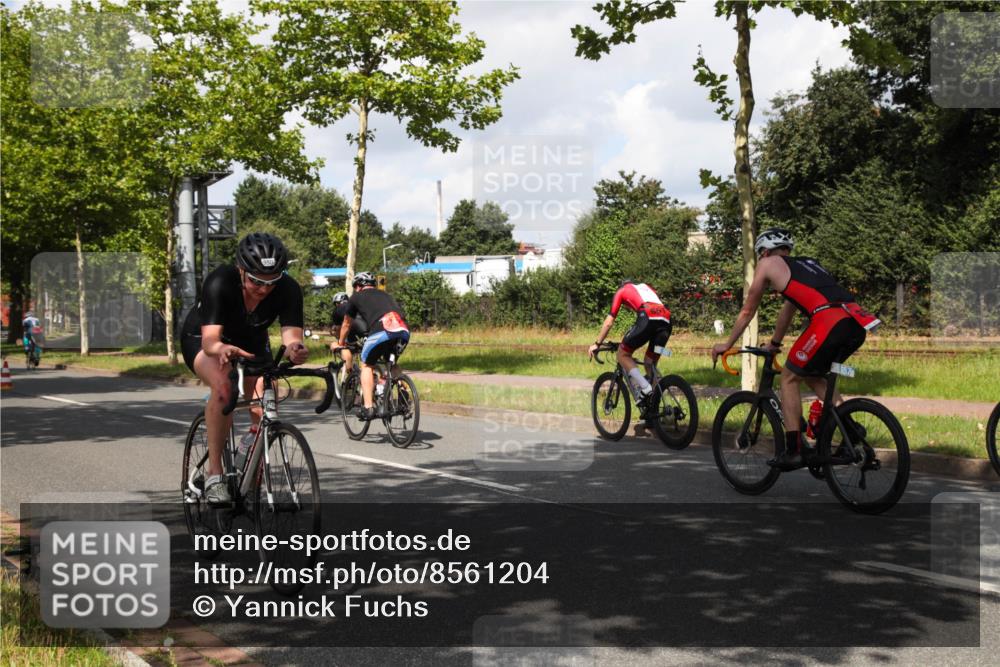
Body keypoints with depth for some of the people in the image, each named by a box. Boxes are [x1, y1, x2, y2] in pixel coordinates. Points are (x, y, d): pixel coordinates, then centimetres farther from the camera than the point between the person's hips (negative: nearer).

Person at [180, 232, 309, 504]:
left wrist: (295, 348, -60)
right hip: (202, 338, -3)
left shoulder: (288, 289, -28)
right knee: (224, 387, -34)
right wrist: (223, 349, -64)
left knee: (264, 415, -12)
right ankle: (214, 474, -24)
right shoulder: (220, 283, -35)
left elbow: (291, 334, -37)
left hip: (251, 343, 3)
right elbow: (210, 340, -42)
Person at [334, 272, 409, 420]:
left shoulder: (357, 297, 24)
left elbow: (346, 324, 37)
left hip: (381, 330, -4)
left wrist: (340, 343, 54)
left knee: (367, 366, 15)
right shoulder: (385, 295, 37)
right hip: (404, 331, 4)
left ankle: (368, 408, 6)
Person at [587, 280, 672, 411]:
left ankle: (645, 388, -9)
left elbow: (608, 322, 23)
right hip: (666, 321, 5)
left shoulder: (621, 292, 27)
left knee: (623, 354, 10)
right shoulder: (646, 287, 40)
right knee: (650, 363, 19)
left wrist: (596, 344, 30)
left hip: (647, 319, -5)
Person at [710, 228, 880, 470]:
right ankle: (850, 428, 14)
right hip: (857, 325, 7)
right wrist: (775, 344, 57)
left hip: (830, 322, -7)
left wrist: (727, 345, 35)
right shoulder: (806, 264, 35)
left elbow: (748, 311, 24)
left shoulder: (768, 263, 16)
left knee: (789, 377, 9)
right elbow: (788, 311, 46)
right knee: (812, 376, 26)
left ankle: (793, 451, 5)